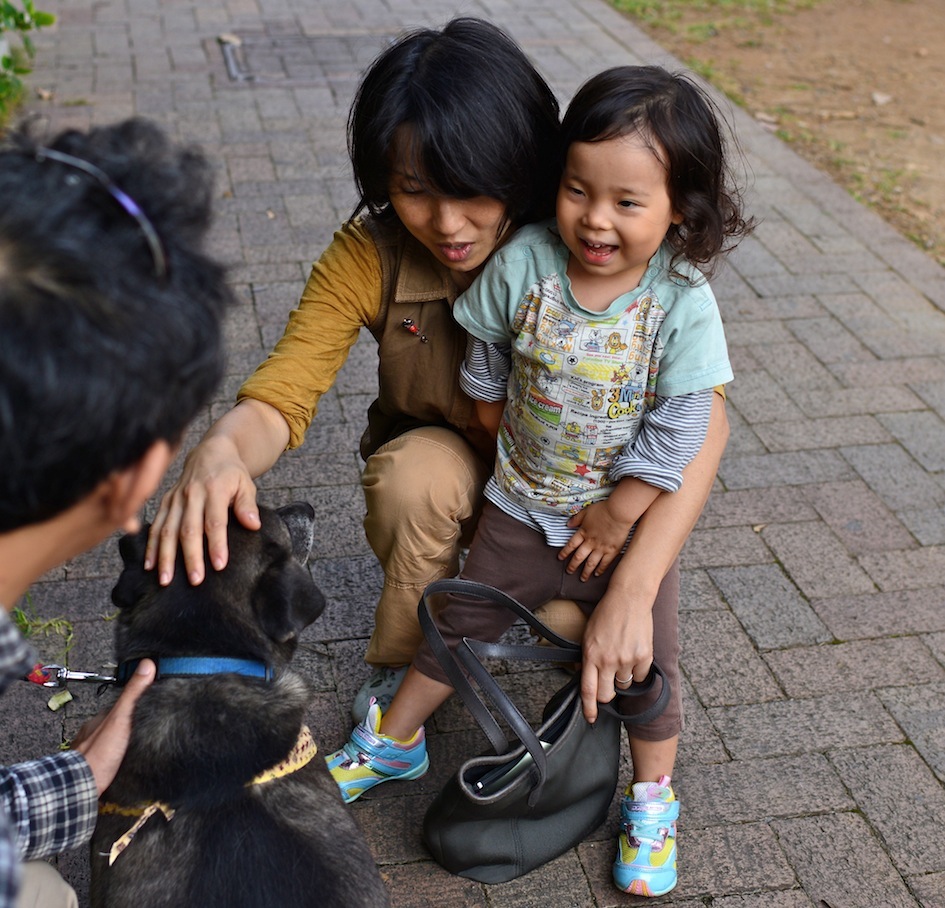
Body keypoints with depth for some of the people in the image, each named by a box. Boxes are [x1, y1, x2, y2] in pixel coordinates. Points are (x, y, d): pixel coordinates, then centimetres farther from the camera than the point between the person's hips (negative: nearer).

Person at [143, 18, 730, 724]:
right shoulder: (367, 257, -22)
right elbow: (280, 396, -28)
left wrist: (637, 583, -47)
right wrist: (220, 450, -54)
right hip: (448, 472, 1)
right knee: (415, 470, -33)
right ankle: (401, 673, -4)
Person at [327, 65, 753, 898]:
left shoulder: (683, 303, -23)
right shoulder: (524, 263, -18)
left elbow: (678, 429, -18)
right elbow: (486, 359, 0)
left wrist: (618, 514, -14)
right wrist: (506, 437, 6)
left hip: (629, 516, -2)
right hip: (522, 507, 2)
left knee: (643, 662, 8)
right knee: (458, 626, 15)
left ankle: (652, 803, 33)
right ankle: (393, 744, 39)